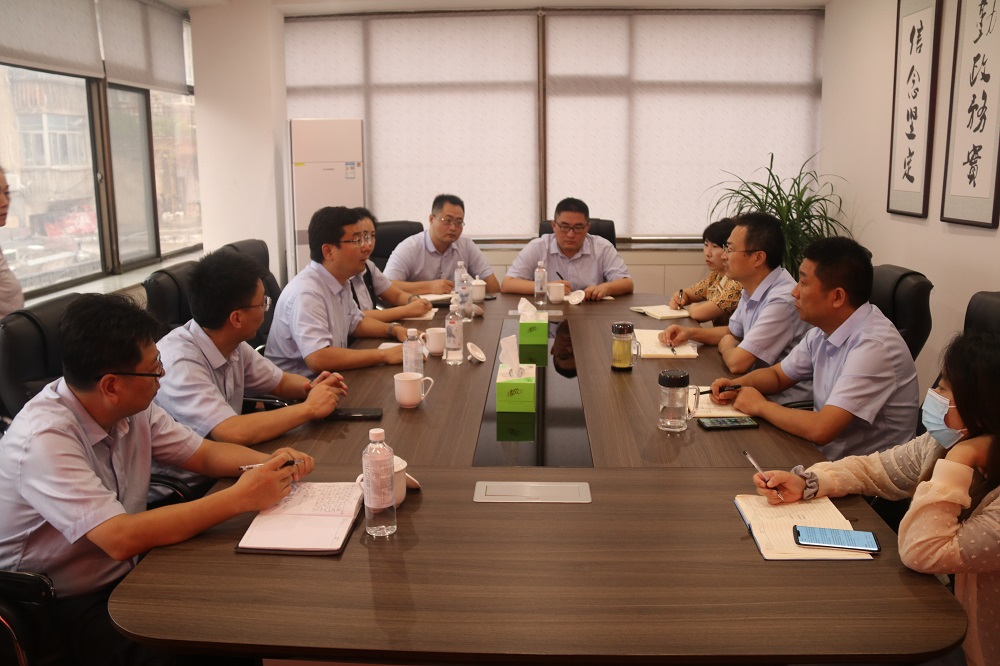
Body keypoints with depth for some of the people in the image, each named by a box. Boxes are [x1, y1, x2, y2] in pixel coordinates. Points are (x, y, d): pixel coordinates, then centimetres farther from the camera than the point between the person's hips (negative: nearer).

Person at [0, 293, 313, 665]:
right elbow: (120, 539, -34)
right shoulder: (43, 439, -27)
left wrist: (269, 463, -14)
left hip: (127, 570, 7)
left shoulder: (132, 408, -5)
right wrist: (240, 498, -32)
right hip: (67, 606, -7)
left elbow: (206, 454, 6)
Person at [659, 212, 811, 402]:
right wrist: (689, 332, 7)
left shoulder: (782, 299, -25)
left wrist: (725, 344, -4)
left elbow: (736, 362, -26)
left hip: (784, 399, -7)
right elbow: (734, 332, 22)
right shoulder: (752, 290, 4)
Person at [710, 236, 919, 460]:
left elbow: (820, 429, -30)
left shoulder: (874, 345, -25)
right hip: (823, 453, 7)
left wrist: (761, 406, -14)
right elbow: (777, 375, 16)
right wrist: (736, 385, -4)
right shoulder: (824, 329, 1)